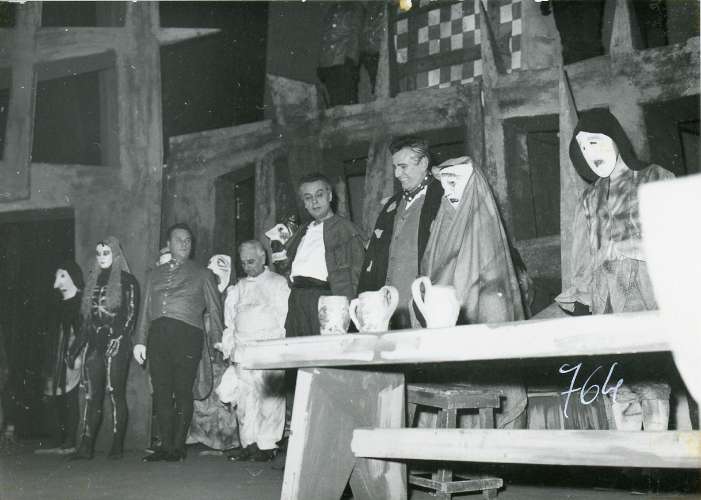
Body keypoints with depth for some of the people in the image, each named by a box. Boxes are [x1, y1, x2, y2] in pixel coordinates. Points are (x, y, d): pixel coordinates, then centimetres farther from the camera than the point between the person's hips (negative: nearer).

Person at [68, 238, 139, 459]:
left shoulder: (127, 281, 2)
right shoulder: (93, 281, 18)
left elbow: (131, 314, -5)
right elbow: (86, 319, 18)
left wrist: (120, 337, -18)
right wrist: (75, 349, 13)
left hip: (116, 344, -5)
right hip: (94, 344, 5)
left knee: (116, 393, -6)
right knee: (92, 395, 1)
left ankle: (117, 445, -2)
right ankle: (86, 445, -1)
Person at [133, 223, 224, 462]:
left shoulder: (202, 274, 15)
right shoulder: (154, 274, 23)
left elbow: (214, 310, 10)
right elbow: (145, 309, 21)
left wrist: (217, 343, 1)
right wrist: (140, 341, 11)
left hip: (187, 334, -3)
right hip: (158, 334, 3)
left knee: (182, 392, -7)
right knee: (161, 392, -1)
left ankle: (178, 446, -2)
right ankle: (165, 446, 3)